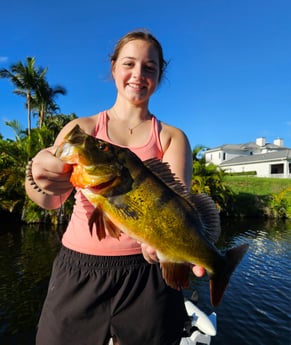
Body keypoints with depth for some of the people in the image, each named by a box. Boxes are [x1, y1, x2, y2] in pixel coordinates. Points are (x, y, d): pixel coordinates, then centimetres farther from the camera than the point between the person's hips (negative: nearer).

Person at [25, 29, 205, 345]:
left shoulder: (172, 137, 3)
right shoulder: (81, 128, 3)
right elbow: (51, 199, -12)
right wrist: (39, 179, -35)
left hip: (148, 271, 0)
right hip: (78, 271, 1)